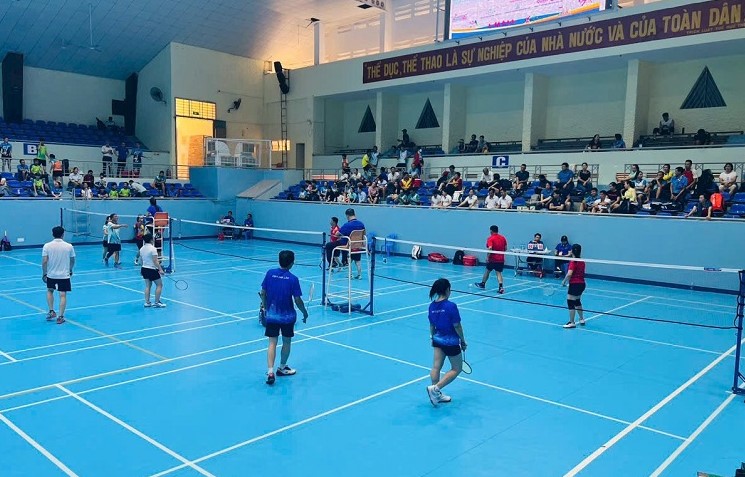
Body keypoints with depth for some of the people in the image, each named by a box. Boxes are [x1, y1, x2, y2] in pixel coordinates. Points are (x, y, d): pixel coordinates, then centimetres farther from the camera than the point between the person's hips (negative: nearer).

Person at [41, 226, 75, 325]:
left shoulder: (47, 246, -6)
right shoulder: (69, 246, -4)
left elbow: (44, 261, -10)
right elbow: (72, 261, 5)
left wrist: (44, 274, 1)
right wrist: (70, 271, 22)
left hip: (51, 275, 1)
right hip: (64, 275, -1)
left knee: (50, 291, 24)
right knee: (63, 295, 2)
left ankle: (51, 311, 19)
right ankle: (60, 317, 0)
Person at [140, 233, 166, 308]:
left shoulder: (142, 249, 5)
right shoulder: (153, 249, -18)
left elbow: (141, 260, 16)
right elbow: (155, 261, -21)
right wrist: (160, 270, -19)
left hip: (144, 269, 7)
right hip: (152, 270, -7)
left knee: (148, 285, 15)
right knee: (159, 285, 5)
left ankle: (147, 302, 14)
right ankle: (156, 303, 4)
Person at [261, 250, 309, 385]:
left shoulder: (270, 273, -6)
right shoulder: (293, 279, -16)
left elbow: (263, 293, 0)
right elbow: (297, 300, -13)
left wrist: (265, 306, 16)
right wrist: (305, 313, 3)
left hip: (271, 314, 3)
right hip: (287, 316, -2)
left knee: (272, 343, 6)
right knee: (286, 342, 16)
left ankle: (270, 371, -7)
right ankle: (282, 368, 31)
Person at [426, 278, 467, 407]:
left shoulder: (432, 306, -3)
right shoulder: (451, 306, -22)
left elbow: (431, 325, 7)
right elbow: (457, 326, -17)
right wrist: (463, 341, -4)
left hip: (438, 340, 6)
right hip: (451, 342, -6)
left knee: (436, 367, 10)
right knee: (456, 369, 9)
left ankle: (436, 394, 18)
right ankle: (435, 388, -4)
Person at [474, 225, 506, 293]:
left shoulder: (490, 238, -11)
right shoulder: (503, 238, 6)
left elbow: (490, 248, -23)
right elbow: (505, 248, 10)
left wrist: (487, 257, -18)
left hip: (492, 259, -4)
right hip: (501, 259, 4)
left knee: (487, 271, 15)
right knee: (498, 273, 2)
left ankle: (483, 284, 32)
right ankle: (501, 287, -16)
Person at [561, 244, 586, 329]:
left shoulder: (573, 262, -16)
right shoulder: (582, 262, 7)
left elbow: (569, 274, -26)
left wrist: (564, 281, -12)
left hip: (574, 284, -8)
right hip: (582, 283, 8)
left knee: (570, 302, -1)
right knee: (577, 301, 24)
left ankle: (572, 323, 1)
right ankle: (582, 319, 32)